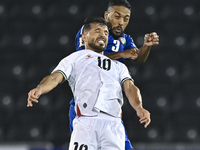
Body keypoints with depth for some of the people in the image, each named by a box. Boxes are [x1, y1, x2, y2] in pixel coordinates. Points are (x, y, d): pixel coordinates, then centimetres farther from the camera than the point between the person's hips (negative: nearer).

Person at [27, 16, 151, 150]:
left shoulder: (119, 66, 34)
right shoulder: (75, 58, 24)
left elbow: (130, 87, 16)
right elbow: (55, 77, 8)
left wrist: (139, 108, -6)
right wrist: (39, 89, -15)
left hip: (114, 125, 3)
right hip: (86, 122, -3)